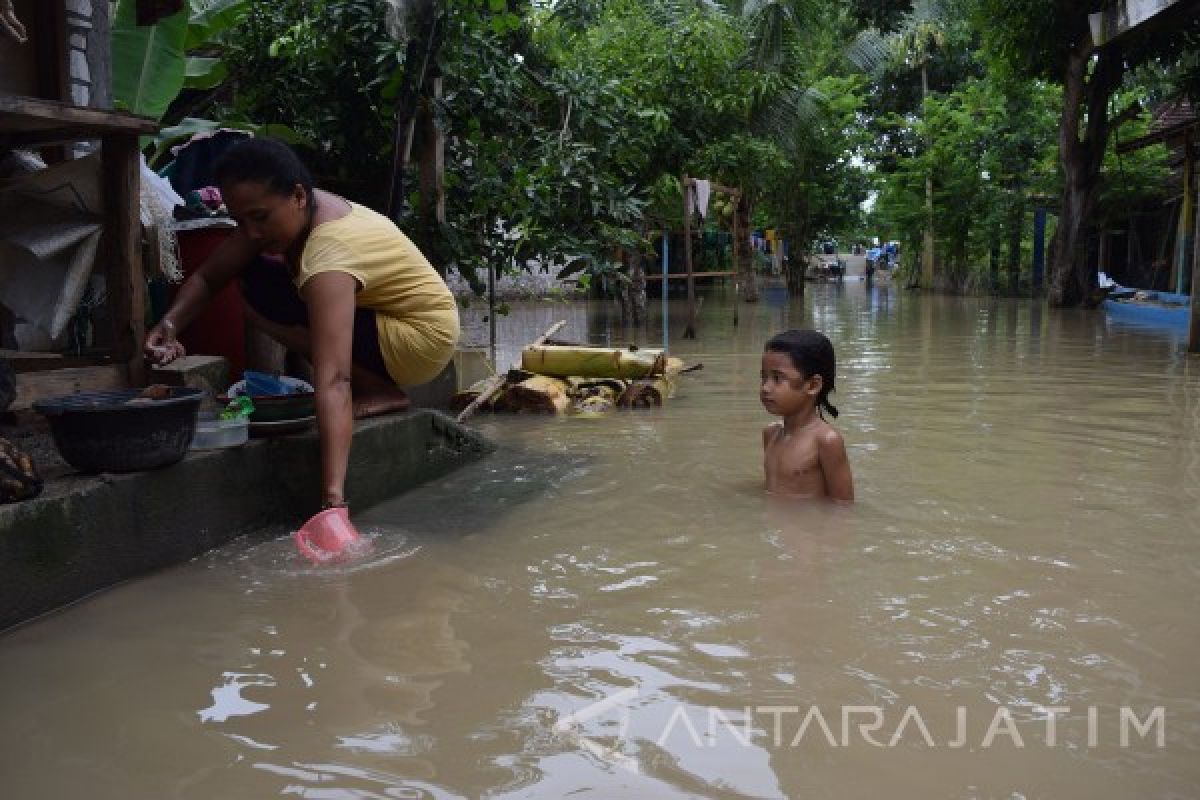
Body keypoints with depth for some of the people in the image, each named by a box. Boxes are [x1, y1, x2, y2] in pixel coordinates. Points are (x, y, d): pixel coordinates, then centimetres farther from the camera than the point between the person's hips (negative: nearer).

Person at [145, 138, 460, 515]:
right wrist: (171, 322, -19)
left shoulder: (329, 253, -32)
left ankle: (382, 392, -10)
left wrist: (333, 495, -48)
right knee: (256, 275, 4)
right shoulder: (284, 212, -6)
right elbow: (207, 276, 2)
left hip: (425, 339, -9)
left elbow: (332, 381, -42)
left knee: (265, 299, -21)